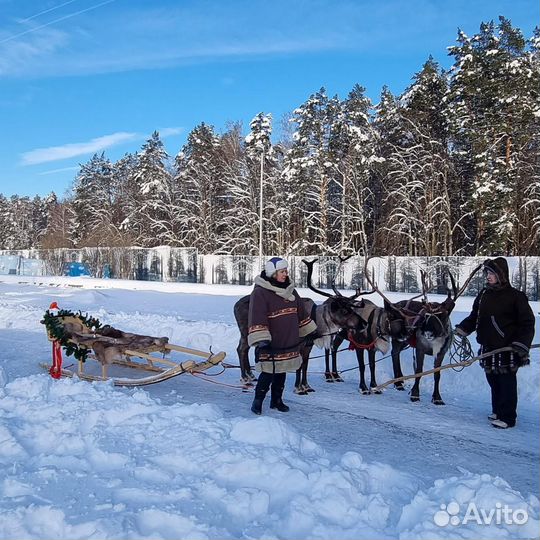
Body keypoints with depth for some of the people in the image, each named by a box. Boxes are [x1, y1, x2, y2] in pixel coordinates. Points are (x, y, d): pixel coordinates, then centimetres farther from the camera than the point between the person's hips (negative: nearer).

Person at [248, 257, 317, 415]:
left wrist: (310, 331, 23)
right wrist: (261, 340, -27)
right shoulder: (260, 292, -13)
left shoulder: (289, 290, 10)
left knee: (281, 372, 14)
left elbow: (301, 312, 20)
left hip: (288, 342, 7)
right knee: (268, 373, -4)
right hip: (270, 344, -7)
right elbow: (257, 318, -19)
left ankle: (277, 400, 28)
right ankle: (258, 401, 14)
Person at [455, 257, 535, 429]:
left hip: (508, 349, -6)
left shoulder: (515, 296, -8)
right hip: (489, 347, 6)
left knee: (507, 382, 1)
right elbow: (474, 317, 17)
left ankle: (507, 417, 10)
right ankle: (497, 411, 29)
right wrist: (462, 328, 4)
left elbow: (527, 323, -7)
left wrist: (521, 343, -16)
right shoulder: (484, 294, 10)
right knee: (493, 381, 14)